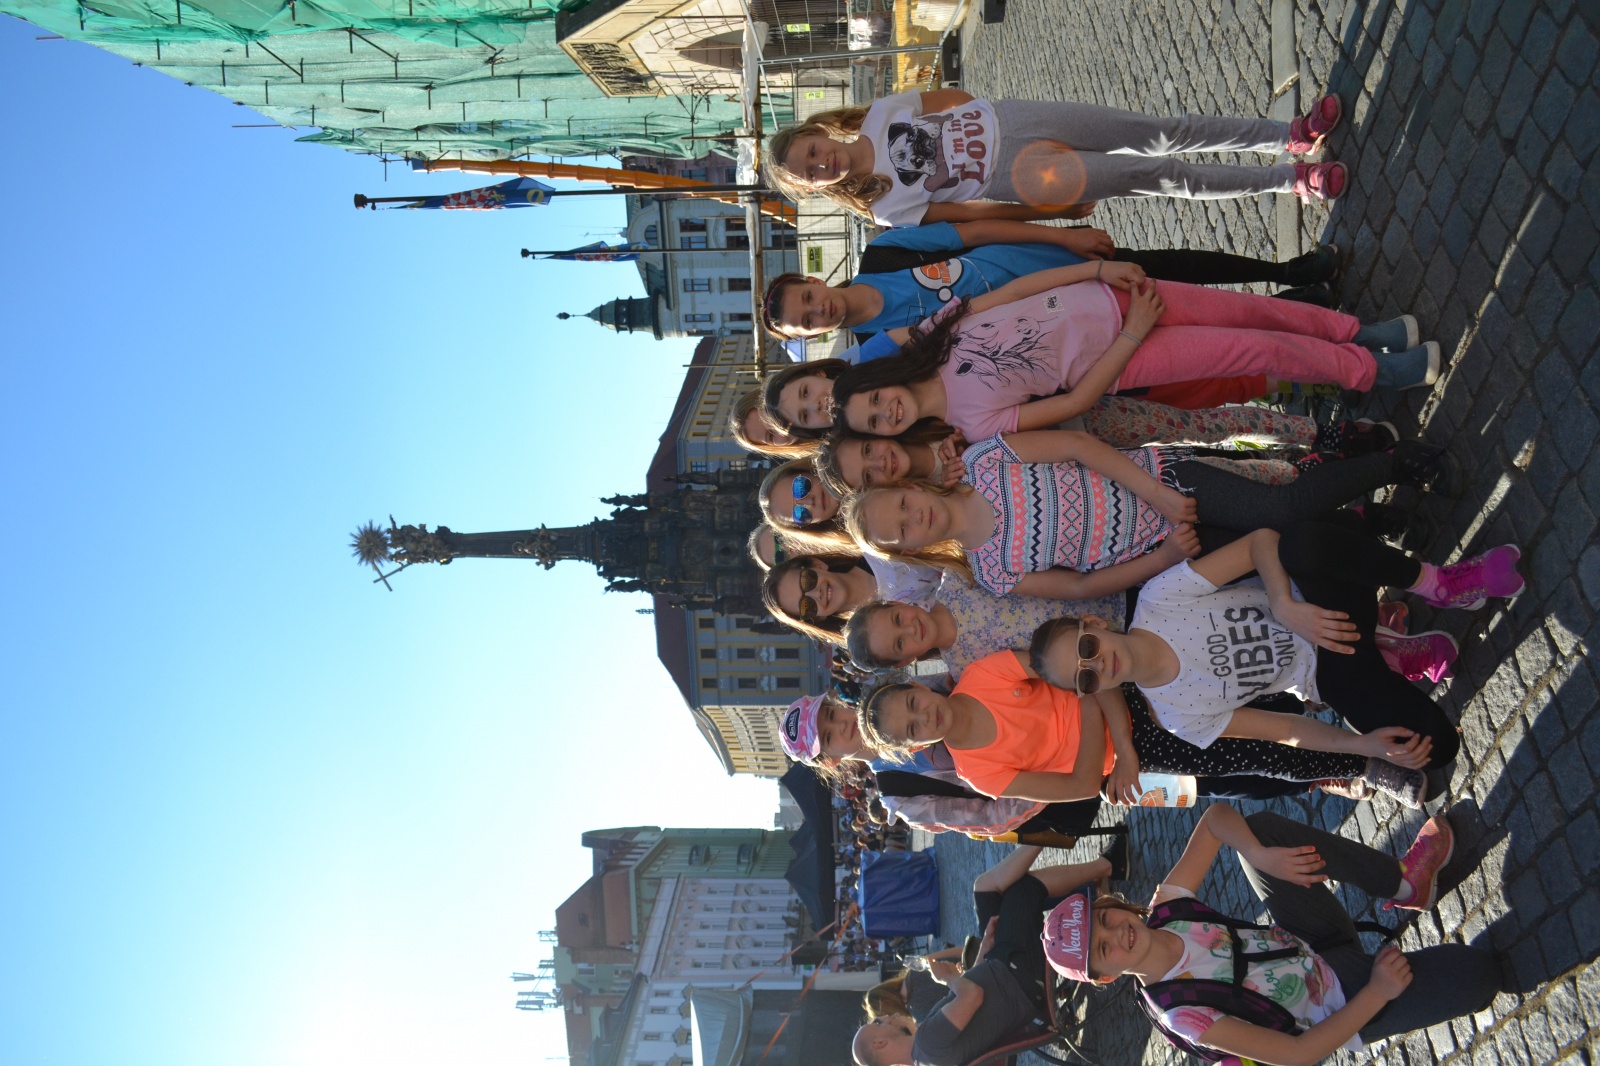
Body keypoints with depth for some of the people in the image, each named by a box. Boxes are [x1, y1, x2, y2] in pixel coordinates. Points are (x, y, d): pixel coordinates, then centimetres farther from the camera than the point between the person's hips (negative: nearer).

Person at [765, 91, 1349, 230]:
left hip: (1014, 119, 3)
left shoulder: (879, 115, -5)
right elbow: (974, 214, -10)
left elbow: (953, 97, 6)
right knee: (1155, 176, -8)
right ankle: (1293, 180, 6)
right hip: (1015, 170, -3)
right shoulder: (889, 207, -12)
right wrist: (1061, 211, -8)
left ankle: (1289, 134, 12)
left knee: (1165, 135, -3)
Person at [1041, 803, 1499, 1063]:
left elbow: (1216, 817, -7)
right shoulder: (1179, 1011, -29)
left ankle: (1403, 882, 1)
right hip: (1346, 1011, -6)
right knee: (1474, 974, -29)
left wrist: (1261, 856, -26)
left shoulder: (1166, 906, -14)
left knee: (1261, 827, -12)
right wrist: (1377, 992, -25)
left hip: (1318, 946, 7)